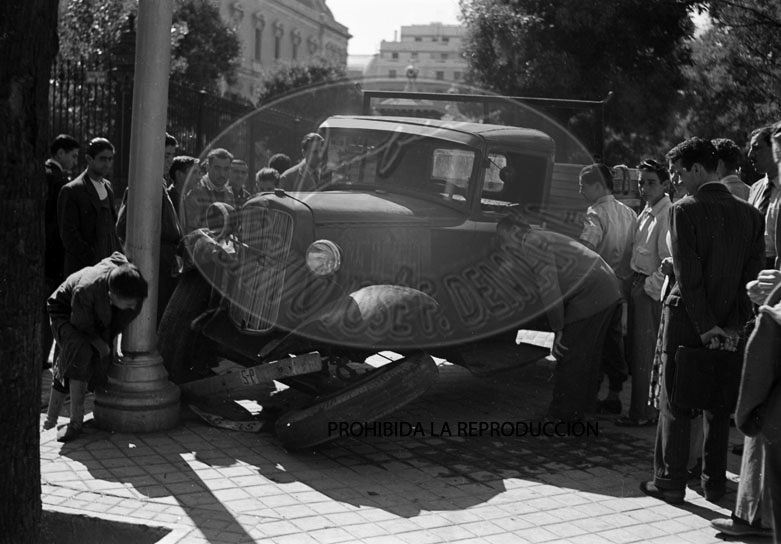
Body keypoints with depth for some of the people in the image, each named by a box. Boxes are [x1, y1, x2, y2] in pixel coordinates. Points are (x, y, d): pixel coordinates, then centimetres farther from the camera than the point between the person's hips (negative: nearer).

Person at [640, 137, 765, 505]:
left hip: (687, 320, -5)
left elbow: (687, 274, -17)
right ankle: (714, 482, 21)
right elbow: (753, 271, 2)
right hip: (730, 323, 5)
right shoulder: (749, 213, 3)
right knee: (719, 404, 14)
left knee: (675, 404, 6)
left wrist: (703, 323, -13)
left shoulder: (684, 211, -13)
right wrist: (735, 320, 3)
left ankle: (671, 481, 10)